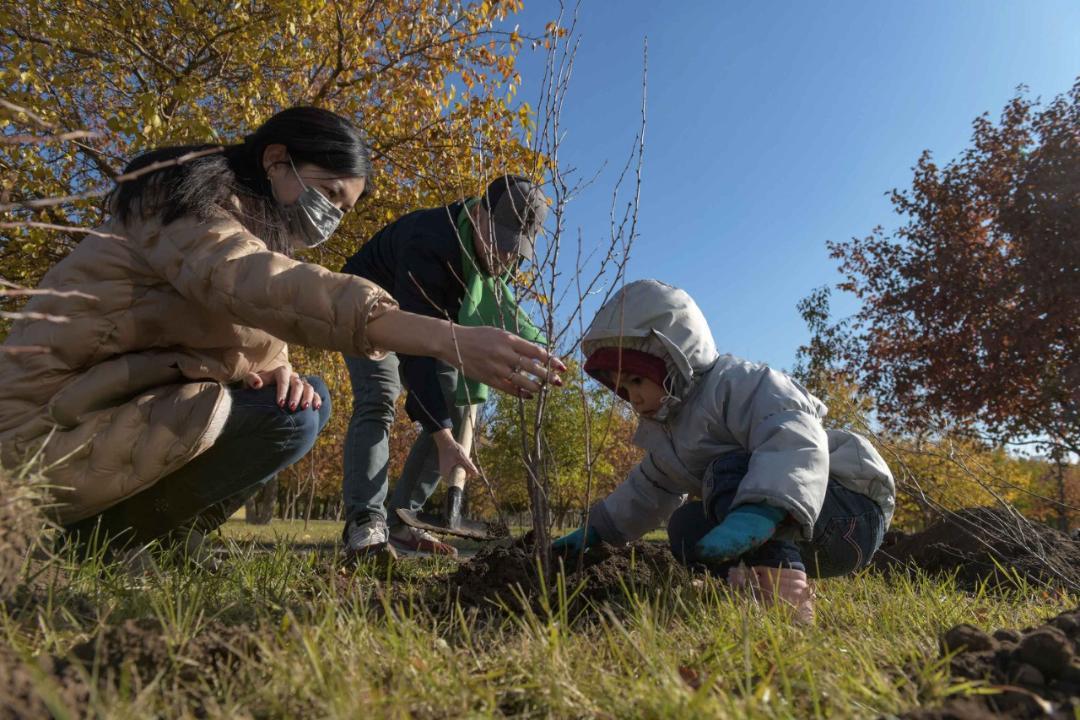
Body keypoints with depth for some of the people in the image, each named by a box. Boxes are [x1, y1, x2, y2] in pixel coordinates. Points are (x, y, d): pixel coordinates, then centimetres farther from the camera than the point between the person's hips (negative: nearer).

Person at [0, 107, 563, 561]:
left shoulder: (254, 227, 14)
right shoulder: (189, 200, -13)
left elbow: (257, 344, 10)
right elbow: (264, 286, -35)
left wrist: (280, 374, -17)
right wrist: (447, 340, -46)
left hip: (120, 409, 9)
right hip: (50, 429, -9)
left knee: (304, 399, 6)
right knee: (287, 419, -22)